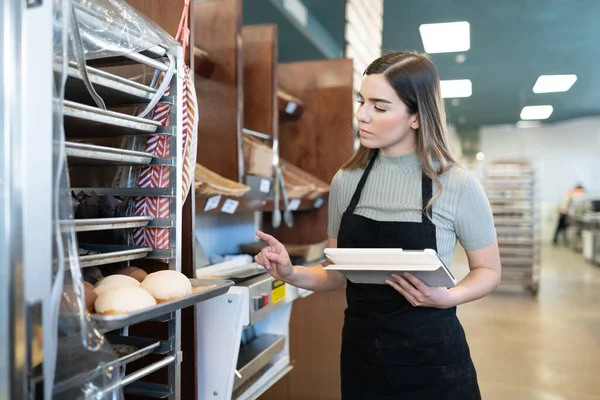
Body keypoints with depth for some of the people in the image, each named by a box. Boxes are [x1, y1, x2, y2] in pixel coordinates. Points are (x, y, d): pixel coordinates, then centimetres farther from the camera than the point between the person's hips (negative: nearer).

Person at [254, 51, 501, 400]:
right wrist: (292, 274, -11)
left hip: (432, 361, -3)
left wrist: (447, 297, -19)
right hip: (361, 357, 4)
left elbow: (488, 271, -1)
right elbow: (339, 274, 7)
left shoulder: (458, 185, -11)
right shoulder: (346, 181, -1)